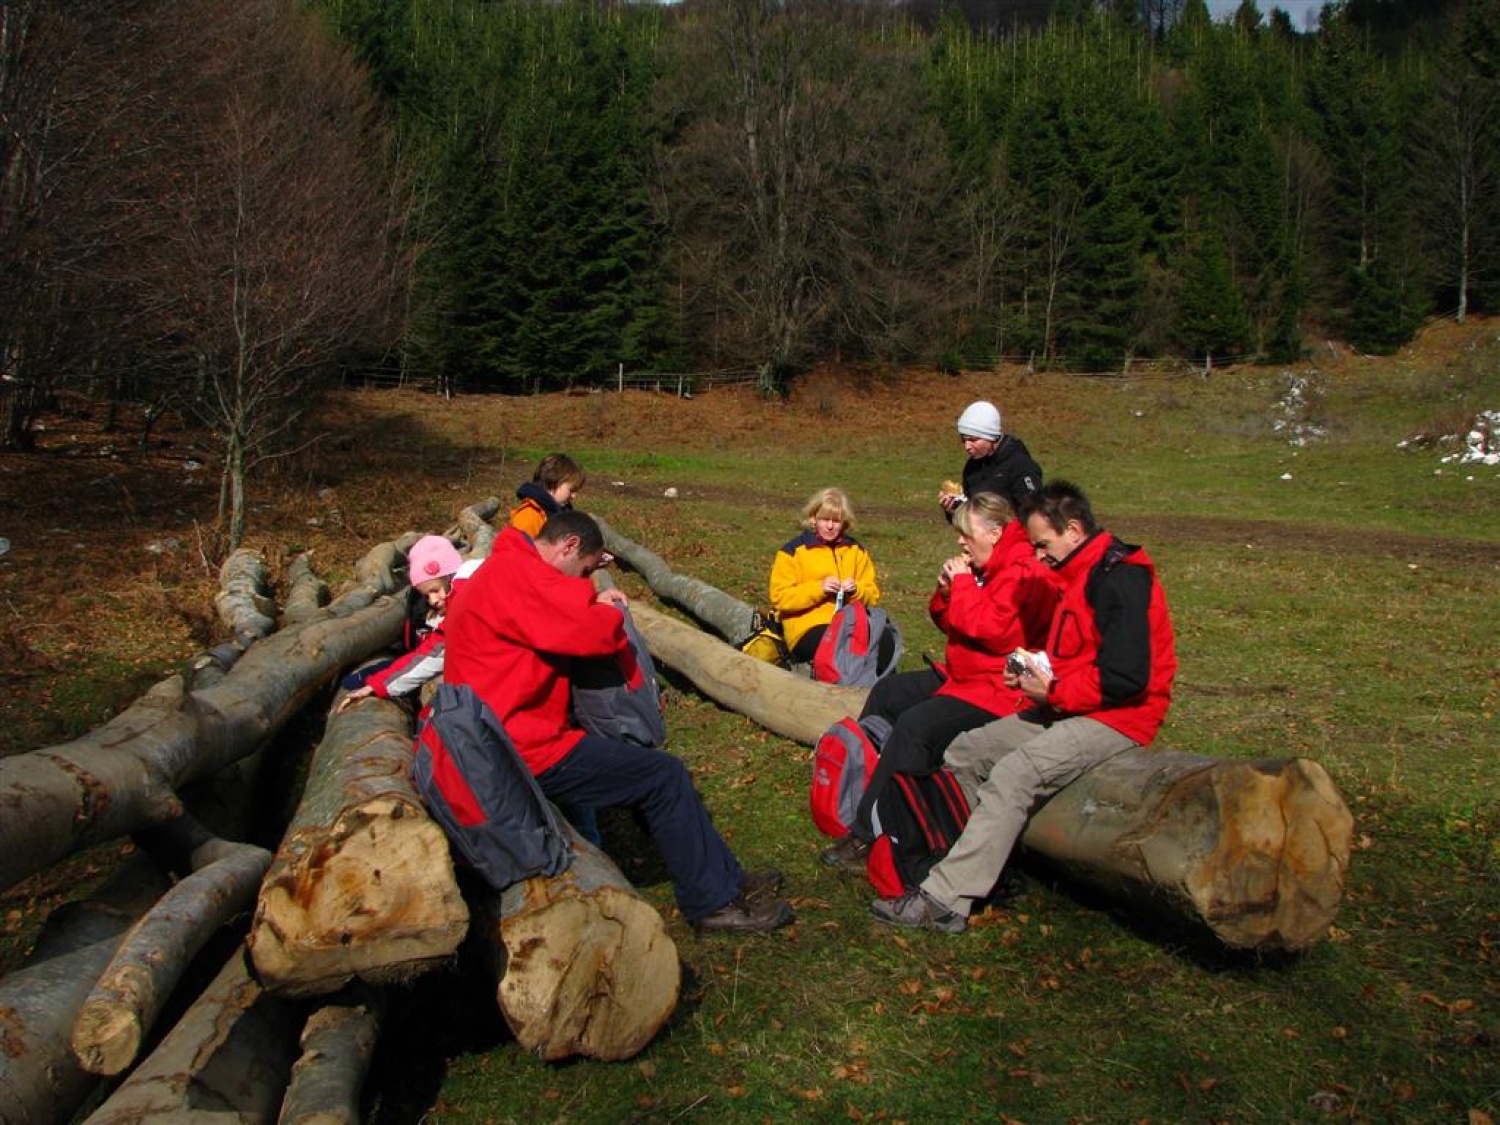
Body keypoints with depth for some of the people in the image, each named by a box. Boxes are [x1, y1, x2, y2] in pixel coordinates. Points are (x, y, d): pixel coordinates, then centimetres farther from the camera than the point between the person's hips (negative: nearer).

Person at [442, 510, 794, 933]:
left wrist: (592, 603, 2)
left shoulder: (500, 572, 16)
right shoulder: (517, 572, -19)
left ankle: (726, 877, 20)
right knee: (665, 776, -6)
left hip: (502, 740, 11)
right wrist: (606, 611, -4)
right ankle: (713, 902, 7)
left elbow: (560, 626, 19)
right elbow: (599, 632, -26)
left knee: (650, 766, 16)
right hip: (526, 750, -11)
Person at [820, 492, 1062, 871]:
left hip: (1000, 690, -12)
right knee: (886, 693, 13)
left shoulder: (1025, 572, -18)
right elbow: (949, 624, 18)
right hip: (963, 675, 12)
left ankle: (869, 837, -21)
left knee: (915, 724, -27)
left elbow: (995, 631, -28)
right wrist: (947, 591, -3)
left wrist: (963, 585, -16)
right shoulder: (986, 568, 14)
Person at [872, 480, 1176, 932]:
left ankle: (943, 900, -30)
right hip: (1068, 709, 11)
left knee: (1013, 775, -29)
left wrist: (1054, 692, -15)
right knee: (963, 753, 5)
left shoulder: (1120, 579, -16)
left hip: (1115, 720, -11)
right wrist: (1036, 672, 7)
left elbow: (1127, 677, -25)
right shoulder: (1082, 576, 17)